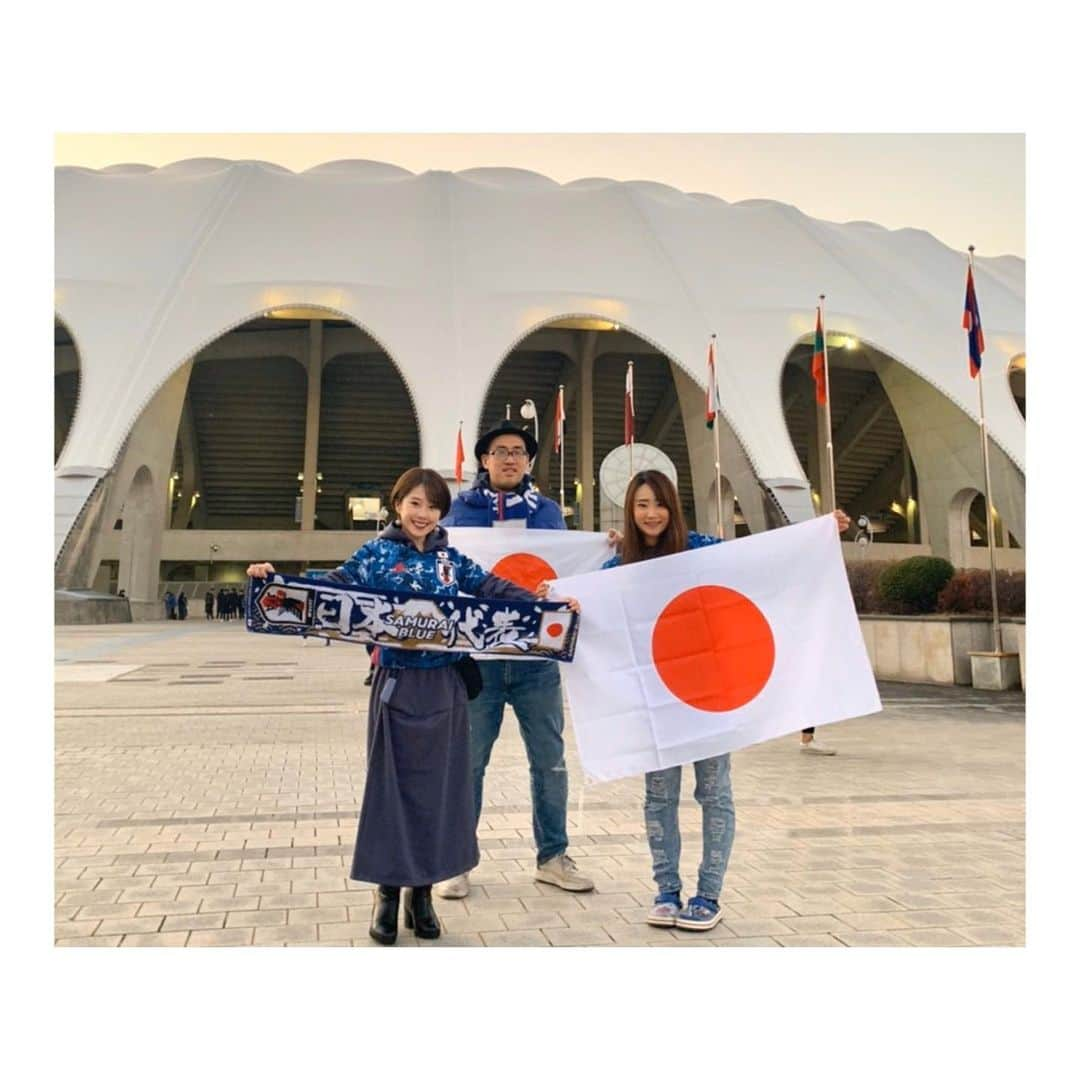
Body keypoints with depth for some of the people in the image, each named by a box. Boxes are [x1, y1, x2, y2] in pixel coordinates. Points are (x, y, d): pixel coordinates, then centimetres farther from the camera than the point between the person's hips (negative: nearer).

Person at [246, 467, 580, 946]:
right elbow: (335, 585, -10)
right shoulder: (377, 553, -1)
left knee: (439, 784, 9)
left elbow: (492, 587, 5)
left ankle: (422, 890, 23)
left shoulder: (450, 558, 8)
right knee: (392, 783, 4)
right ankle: (387, 891, 19)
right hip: (397, 685, -3)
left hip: (445, 687, 3)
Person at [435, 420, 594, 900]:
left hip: (536, 655, 2)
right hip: (475, 655, -2)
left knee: (549, 760, 10)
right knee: (467, 761, 7)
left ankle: (552, 856, 26)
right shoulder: (459, 510, 4)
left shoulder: (548, 511, 10)